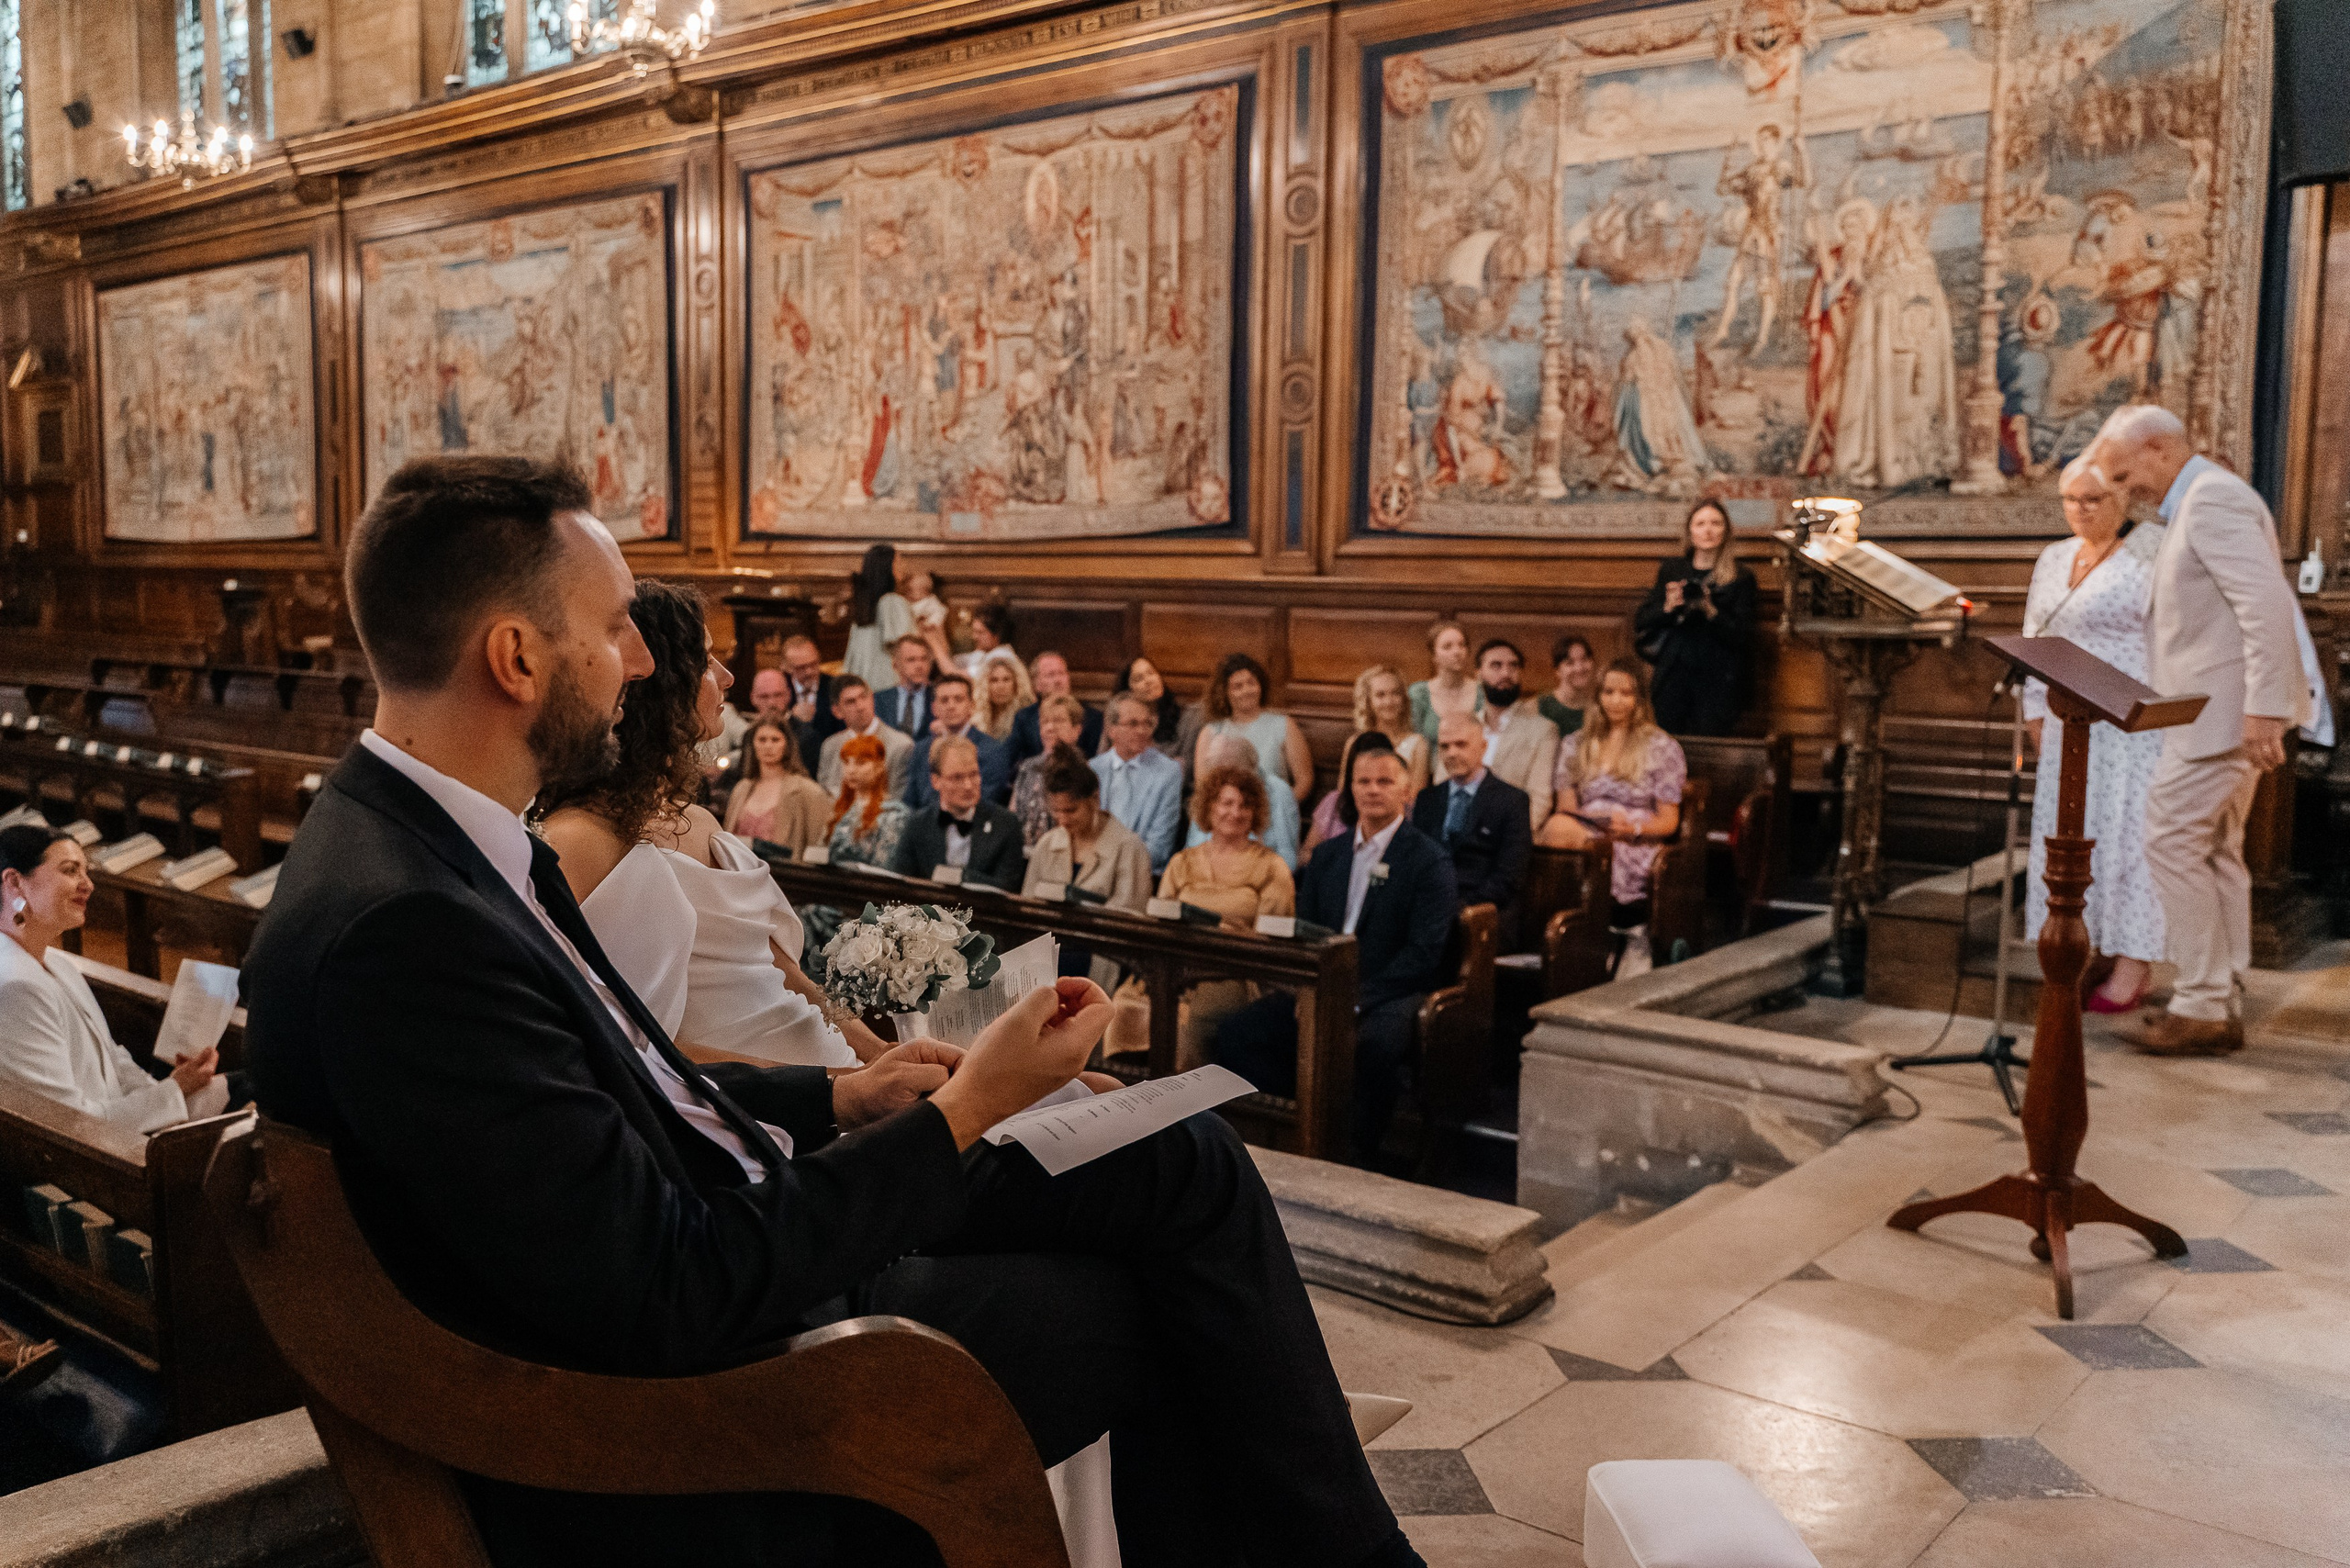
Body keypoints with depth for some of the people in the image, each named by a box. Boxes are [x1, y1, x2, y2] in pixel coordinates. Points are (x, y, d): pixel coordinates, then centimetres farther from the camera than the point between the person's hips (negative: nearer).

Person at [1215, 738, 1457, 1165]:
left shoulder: (1430, 861, -1)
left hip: (1390, 994, -5)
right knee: (1234, 1034, -15)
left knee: (1374, 1044, -39)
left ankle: (1358, 1162, -20)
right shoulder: (1327, 855, 17)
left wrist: (1357, 999, -19)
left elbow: (1423, 953, -10)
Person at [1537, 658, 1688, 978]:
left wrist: (1634, 828, -16)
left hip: (1635, 849, -3)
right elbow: (1566, 807, 11)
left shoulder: (1662, 747, 11)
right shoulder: (1577, 745, 21)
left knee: (1560, 829, -35)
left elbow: (1668, 821, 5)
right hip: (1584, 837, 4)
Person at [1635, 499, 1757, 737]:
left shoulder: (1741, 578, 6)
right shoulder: (1671, 570, 13)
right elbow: (1641, 621, 9)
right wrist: (1668, 607, -10)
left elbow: (1742, 635, -3)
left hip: (1717, 680, -2)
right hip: (1674, 673, 2)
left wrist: (1710, 610, -17)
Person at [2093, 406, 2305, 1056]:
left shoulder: (2213, 499, -14)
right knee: (2215, 852, 12)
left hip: (2223, 711, -10)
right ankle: (2219, 1006, 18)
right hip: (2215, 714, 10)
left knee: (2172, 843, -7)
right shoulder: (2200, 502, 19)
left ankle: (2199, 1007, -1)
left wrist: (2264, 708, -27)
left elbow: (2268, 604, -24)